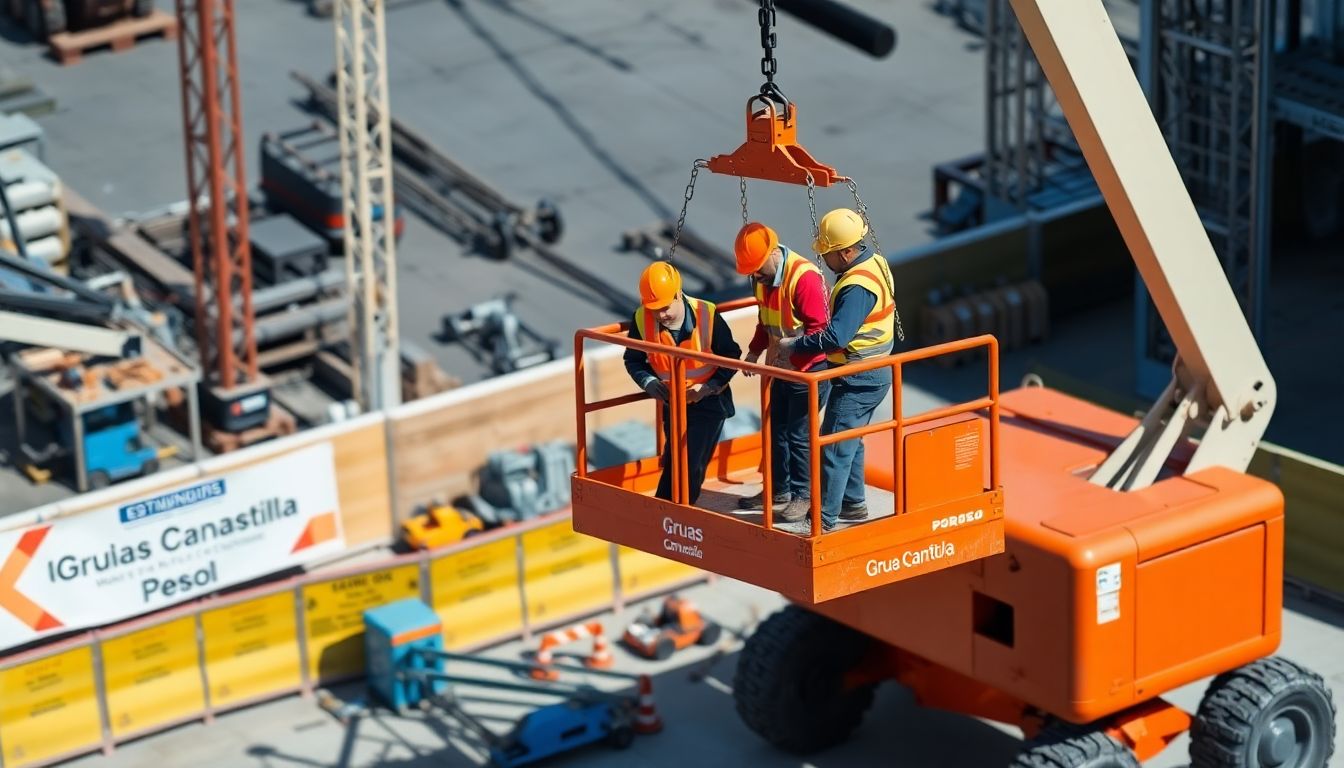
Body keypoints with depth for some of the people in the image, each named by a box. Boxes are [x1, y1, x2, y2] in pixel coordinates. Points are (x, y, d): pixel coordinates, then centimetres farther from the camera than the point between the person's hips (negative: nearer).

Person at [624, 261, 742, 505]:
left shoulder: (707, 315, -22)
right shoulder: (642, 320, -16)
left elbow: (731, 356, -8)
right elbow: (633, 360, 2)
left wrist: (710, 387, -17)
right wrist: (648, 382, -16)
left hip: (708, 402, -3)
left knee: (692, 466, -8)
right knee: (673, 464, 9)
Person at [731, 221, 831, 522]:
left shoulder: (805, 277, -25)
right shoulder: (763, 278, 3)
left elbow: (819, 328, -26)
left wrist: (792, 357, -29)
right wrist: (755, 350, 4)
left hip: (809, 370, -9)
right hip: (782, 369, 9)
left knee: (799, 435, -2)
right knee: (776, 429, 17)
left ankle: (803, 496, 12)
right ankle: (778, 490, 31)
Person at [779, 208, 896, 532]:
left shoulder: (857, 286, -27)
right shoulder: (875, 262, 4)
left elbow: (835, 337, -33)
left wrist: (793, 345, -22)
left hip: (857, 380, -10)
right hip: (873, 374, 10)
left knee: (833, 449, -5)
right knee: (850, 441, 24)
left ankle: (824, 521, -2)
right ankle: (853, 504, 36)